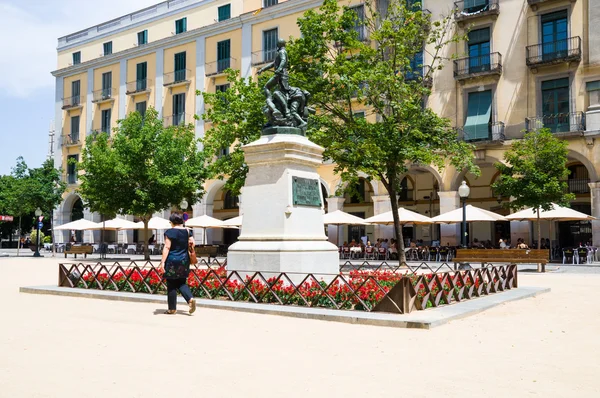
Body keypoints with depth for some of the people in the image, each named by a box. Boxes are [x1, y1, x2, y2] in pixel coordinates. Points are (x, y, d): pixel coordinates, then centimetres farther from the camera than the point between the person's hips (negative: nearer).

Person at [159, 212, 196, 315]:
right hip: (184, 260, 5)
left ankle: (172, 309, 10)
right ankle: (190, 299, -8)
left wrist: (163, 261, -14)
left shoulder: (169, 232, -9)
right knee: (181, 283, 15)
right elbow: (192, 243, 4)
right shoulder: (187, 231, 4)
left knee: (171, 285, 4)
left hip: (172, 261, -5)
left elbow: (167, 247, -14)